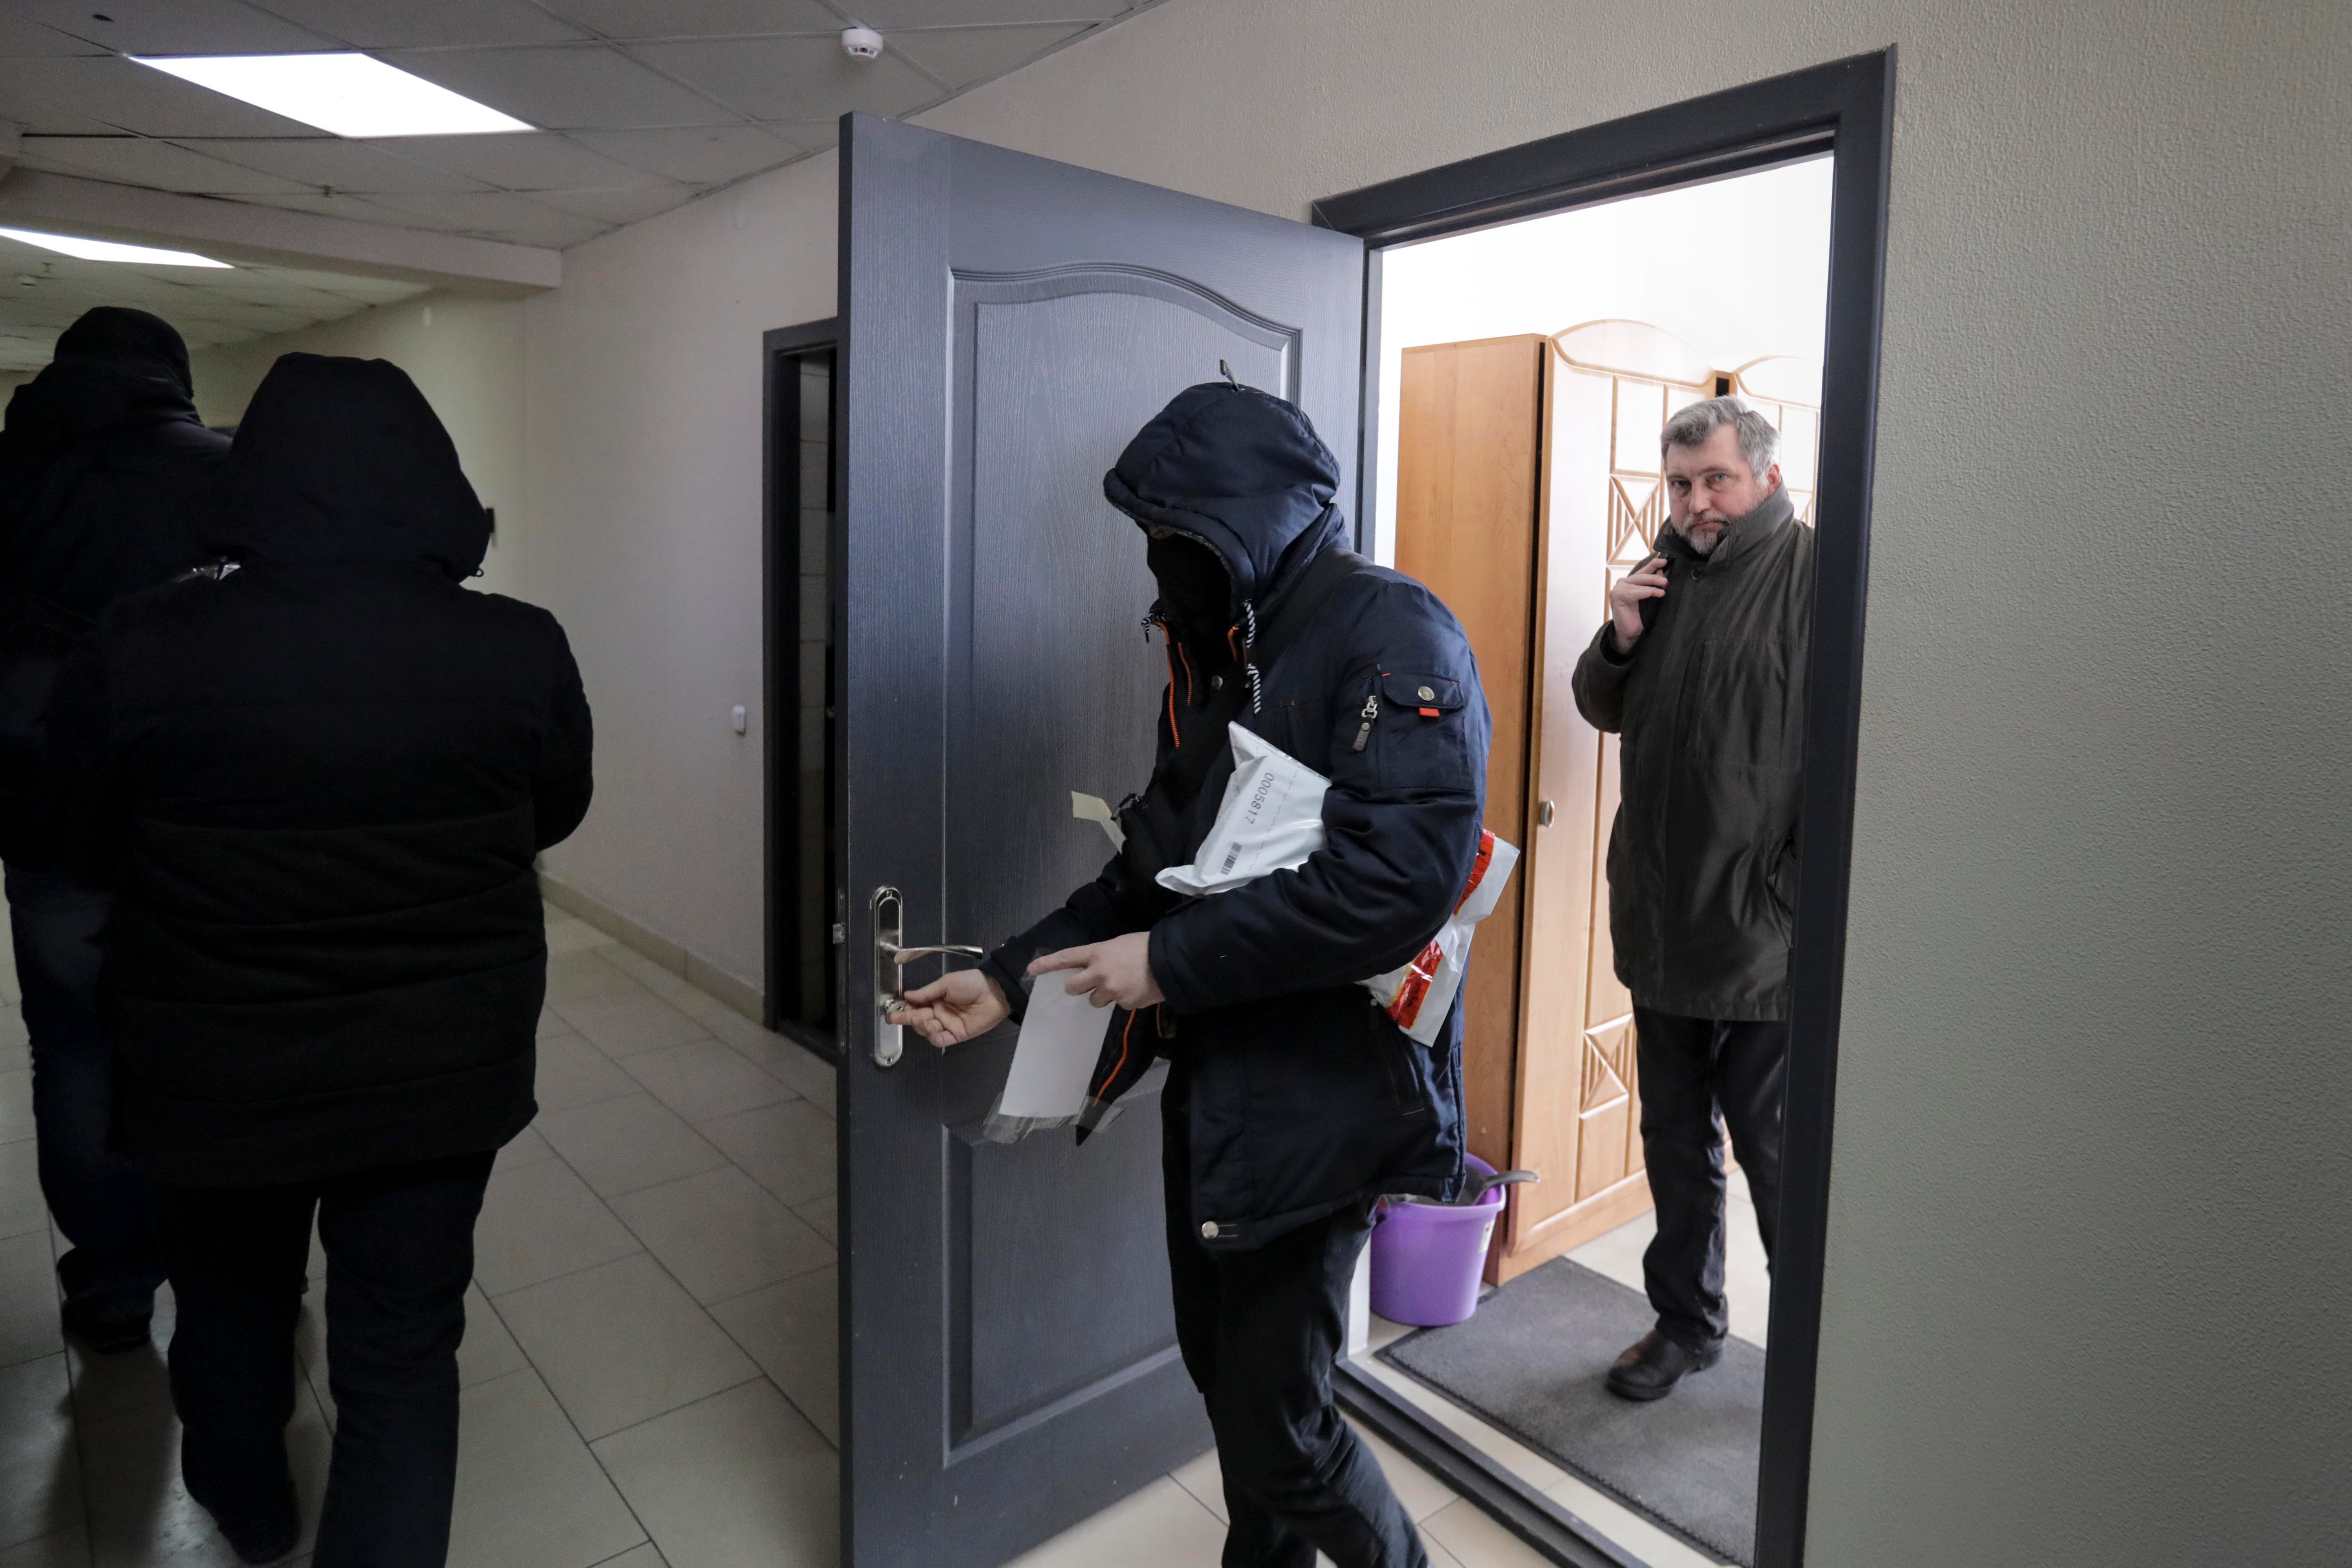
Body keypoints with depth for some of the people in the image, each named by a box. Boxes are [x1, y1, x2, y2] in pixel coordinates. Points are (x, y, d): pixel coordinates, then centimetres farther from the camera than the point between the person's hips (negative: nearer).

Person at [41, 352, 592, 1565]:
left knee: (231, 1302, 29)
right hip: (441, 1067, -1)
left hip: (217, 1069, 2)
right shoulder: (520, 652, -17)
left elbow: (87, 842, 1)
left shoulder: (137, 651, -17)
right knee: (404, 1354, 15)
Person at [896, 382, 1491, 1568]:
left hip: (1321, 1099, -8)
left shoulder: (1393, 638, -16)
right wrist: (1008, 981, 7)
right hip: (1211, 1078, 8)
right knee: (1222, 1370, 21)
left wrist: (1172, 963, -22)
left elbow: (1401, 875, -27)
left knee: (1273, 1422, 3)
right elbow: (1156, 858, 14)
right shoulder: (1214, 652, 11)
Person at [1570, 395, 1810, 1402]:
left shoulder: (1817, 576, -11)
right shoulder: (1665, 575, 10)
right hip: (1664, 922, 6)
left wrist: (1795, 894, -18)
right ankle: (1687, 1322, 35)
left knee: (1778, 1155, 6)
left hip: (1767, 938, -6)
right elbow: (1604, 710, 17)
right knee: (1676, 1139, 18)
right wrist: (1620, 640, -3)